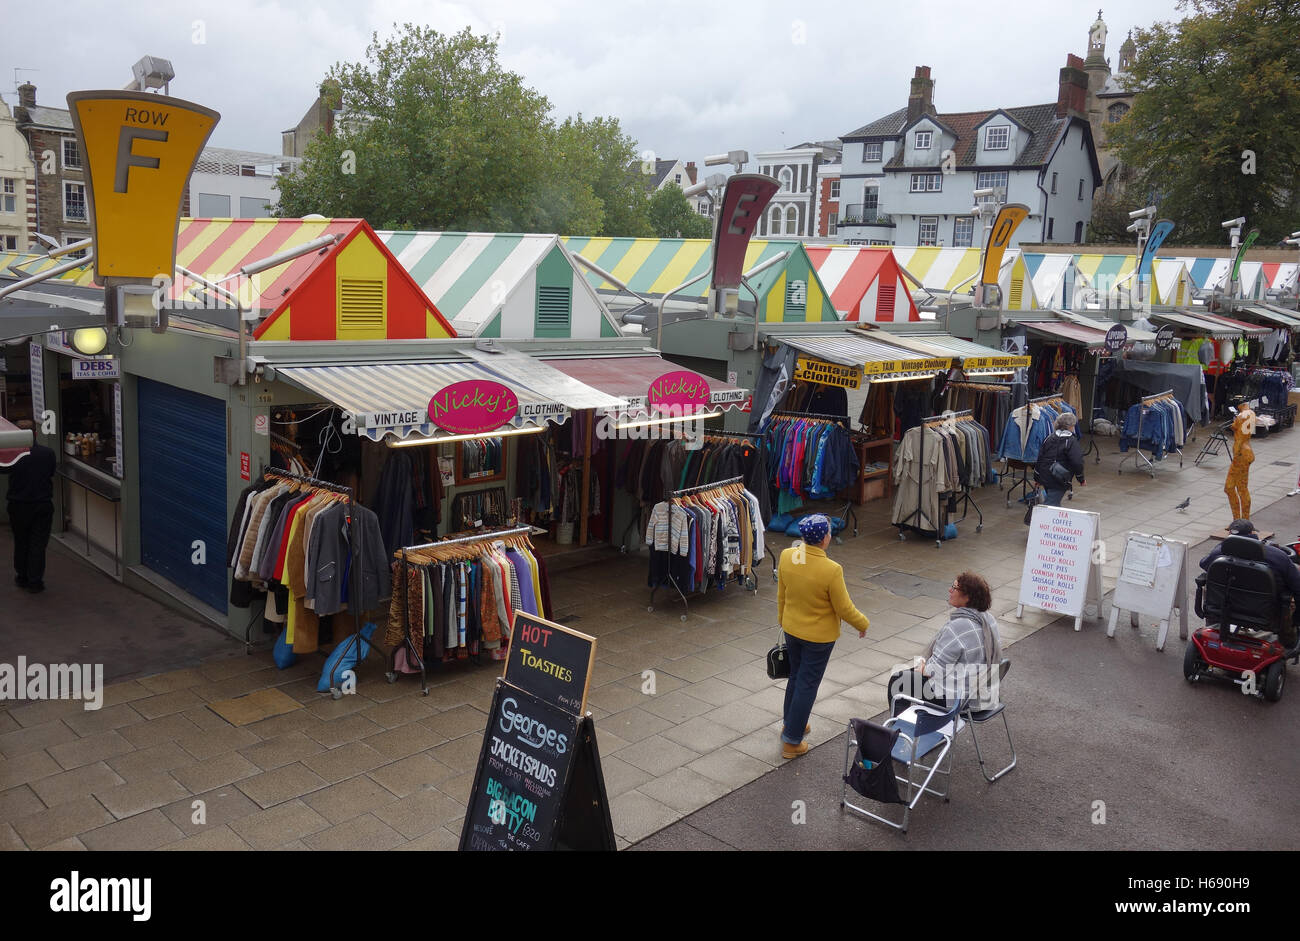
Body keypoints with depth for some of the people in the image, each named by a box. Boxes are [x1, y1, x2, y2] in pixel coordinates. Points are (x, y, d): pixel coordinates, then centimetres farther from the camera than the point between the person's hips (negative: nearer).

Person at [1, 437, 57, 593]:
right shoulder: (48, 453, -8)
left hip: (19, 506, 0)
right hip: (43, 506, 0)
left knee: (21, 543, 16)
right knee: (38, 545, 6)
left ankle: (22, 578, 26)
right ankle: (35, 581, 6)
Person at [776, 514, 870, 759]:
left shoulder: (786, 556, -14)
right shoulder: (831, 570, -30)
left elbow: (781, 596, 1)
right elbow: (844, 608, -18)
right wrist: (863, 623, 2)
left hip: (791, 629, 5)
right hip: (819, 636, -5)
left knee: (795, 677, 25)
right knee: (807, 685, 8)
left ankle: (791, 723, 43)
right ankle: (792, 741, 18)